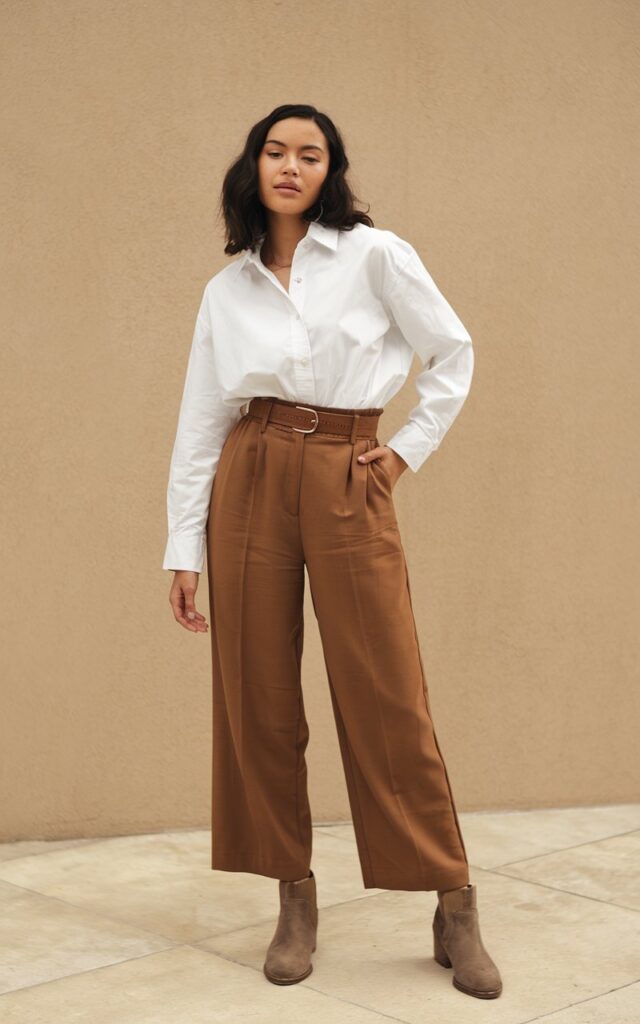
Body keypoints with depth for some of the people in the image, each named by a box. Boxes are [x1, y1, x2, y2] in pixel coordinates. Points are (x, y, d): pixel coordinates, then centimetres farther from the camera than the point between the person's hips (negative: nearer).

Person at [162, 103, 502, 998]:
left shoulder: (375, 255, 1)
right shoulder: (226, 290, 9)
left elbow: (452, 354, 10)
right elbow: (200, 423, 8)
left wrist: (410, 450, 4)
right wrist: (184, 549, 5)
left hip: (349, 484, -3)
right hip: (250, 483, 3)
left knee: (388, 698, -3)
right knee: (258, 697, 3)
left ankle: (454, 905, 9)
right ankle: (296, 902, 16)